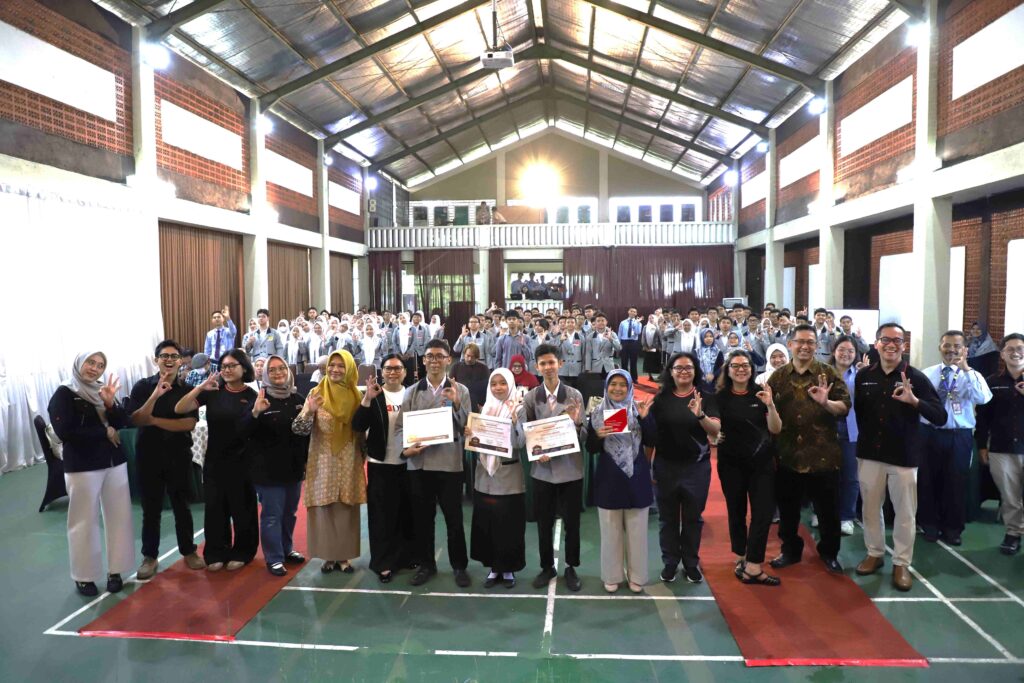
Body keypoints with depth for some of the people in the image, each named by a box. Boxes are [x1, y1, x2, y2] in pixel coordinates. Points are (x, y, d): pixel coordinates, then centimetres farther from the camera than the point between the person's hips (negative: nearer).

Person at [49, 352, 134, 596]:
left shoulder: (104, 390, 11)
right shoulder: (64, 393, -5)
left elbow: (122, 423, 3)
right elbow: (64, 432, -16)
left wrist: (110, 404, -15)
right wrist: (104, 432, -11)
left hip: (115, 463, 5)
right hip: (82, 467, -5)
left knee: (118, 517, 7)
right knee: (85, 522, 3)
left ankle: (115, 570, 18)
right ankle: (83, 576, 17)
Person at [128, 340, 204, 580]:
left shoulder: (187, 389, -2)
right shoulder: (142, 386, -2)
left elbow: (190, 423, -12)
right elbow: (135, 420, -13)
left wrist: (154, 420, -14)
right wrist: (156, 394, -24)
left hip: (179, 456, 0)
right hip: (149, 456, 0)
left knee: (181, 506, 10)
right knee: (151, 509, 9)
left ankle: (189, 552, 24)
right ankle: (149, 556, 23)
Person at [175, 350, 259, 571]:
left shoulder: (252, 396, -5)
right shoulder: (213, 392, 0)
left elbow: (254, 430, -4)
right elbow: (179, 409, -8)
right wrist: (200, 388, -20)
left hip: (241, 461, -2)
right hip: (214, 460, 2)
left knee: (242, 509, 7)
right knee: (215, 508, 8)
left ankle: (241, 553, 22)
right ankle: (216, 553, 23)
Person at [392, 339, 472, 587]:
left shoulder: (460, 390, 3)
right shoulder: (412, 392, 9)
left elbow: (468, 427, -4)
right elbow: (400, 426, 4)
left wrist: (456, 404, -18)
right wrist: (404, 449, -13)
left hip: (449, 462, -2)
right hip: (418, 463, 2)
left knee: (454, 518, 5)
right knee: (422, 518, 12)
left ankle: (459, 566, 21)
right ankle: (426, 564, 28)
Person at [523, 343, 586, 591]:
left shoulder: (574, 395, -3)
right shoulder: (530, 397, -1)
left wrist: (575, 422, -24)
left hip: (570, 467, -1)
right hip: (542, 468, 1)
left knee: (571, 521, 10)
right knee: (544, 522, 11)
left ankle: (571, 568, 27)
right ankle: (547, 567, 29)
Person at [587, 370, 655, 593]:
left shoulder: (639, 410, 1)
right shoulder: (597, 413, 1)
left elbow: (651, 442, -4)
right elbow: (591, 449, 2)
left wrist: (645, 418, -17)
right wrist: (598, 436, -18)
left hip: (636, 478, 0)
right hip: (609, 479, 0)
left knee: (636, 530, 9)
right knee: (611, 530, 9)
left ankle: (636, 576, 23)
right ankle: (612, 576, 23)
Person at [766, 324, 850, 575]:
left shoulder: (829, 373, -1)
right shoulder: (777, 376, 5)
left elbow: (845, 406, -9)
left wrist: (826, 403, -26)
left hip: (822, 454, -2)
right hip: (787, 454, 2)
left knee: (827, 509, 10)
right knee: (788, 508, 13)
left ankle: (829, 552, 30)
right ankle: (790, 550, 31)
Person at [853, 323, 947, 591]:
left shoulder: (916, 377, -9)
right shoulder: (864, 375, 0)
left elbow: (941, 417, -15)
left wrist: (914, 401, -31)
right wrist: (863, 440, 10)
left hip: (904, 456, -2)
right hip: (870, 454, 3)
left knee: (905, 513, 7)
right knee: (870, 508, 14)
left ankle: (902, 563, 22)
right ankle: (875, 553, 32)